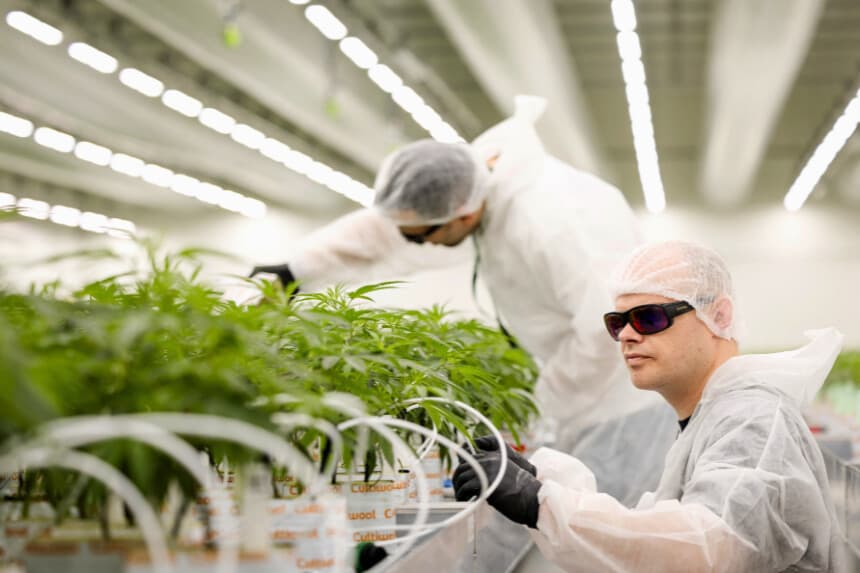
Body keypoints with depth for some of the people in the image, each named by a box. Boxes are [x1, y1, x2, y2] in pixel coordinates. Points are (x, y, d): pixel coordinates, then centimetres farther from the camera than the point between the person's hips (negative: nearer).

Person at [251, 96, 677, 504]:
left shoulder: (549, 223, -31)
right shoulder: (478, 170, -2)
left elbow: (608, 323, -33)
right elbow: (380, 227, 8)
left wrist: (548, 398, -17)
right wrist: (295, 273, 6)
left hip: (624, 395, -9)